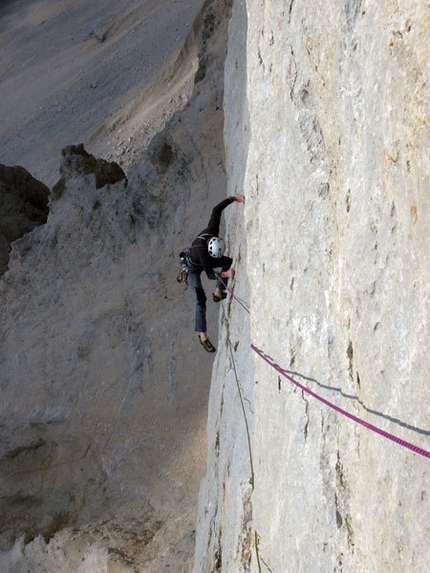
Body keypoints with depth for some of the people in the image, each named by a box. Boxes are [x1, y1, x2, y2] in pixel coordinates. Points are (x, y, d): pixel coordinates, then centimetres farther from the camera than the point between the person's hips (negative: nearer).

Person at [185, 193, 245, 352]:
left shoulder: (211, 230, -32)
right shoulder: (201, 251, -46)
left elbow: (216, 210, -22)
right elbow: (210, 274, -41)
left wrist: (234, 198, -29)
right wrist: (225, 275, -55)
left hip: (203, 260, 7)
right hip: (192, 268, -7)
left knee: (229, 262, 10)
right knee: (200, 300, -18)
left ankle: (218, 293, 23)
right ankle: (202, 336, -12)